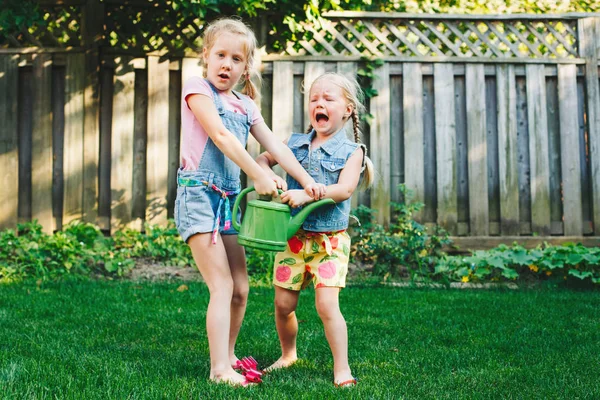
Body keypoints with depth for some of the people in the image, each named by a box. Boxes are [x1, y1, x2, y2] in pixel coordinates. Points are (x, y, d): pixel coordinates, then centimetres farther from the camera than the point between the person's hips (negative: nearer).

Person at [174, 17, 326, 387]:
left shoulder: (245, 105, 15)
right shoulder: (198, 88, -5)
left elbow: (274, 145, 10)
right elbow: (221, 136, -17)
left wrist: (306, 180, -3)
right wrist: (259, 176, -22)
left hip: (228, 199, 7)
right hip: (199, 194, -7)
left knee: (240, 288, 9)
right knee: (223, 287, -12)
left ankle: (228, 358, 25)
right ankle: (219, 370, -8)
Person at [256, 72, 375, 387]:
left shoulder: (351, 151, -3)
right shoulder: (294, 143, 8)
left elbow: (345, 188, -17)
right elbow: (263, 158, 14)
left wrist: (307, 194, -28)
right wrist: (266, 175, -9)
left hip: (330, 240, -4)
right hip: (292, 236, 4)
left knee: (327, 304, -13)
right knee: (283, 304, 9)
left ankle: (341, 369, 0)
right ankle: (288, 354, 34)